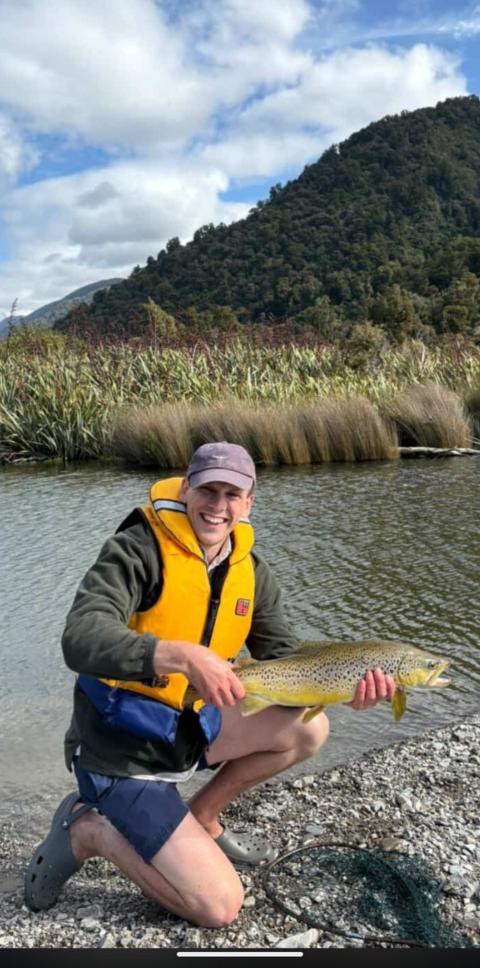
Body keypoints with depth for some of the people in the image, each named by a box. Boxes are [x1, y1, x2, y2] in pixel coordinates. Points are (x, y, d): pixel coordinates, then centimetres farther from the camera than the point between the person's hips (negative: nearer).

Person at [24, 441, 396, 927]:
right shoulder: (139, 549, -20)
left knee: (308, 728, 0)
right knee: (219, 906, -12)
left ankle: (200, 819, 13)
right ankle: (88, 831, 6)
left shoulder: (251, 571, 1)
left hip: (190, 726, 7)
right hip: (121, 749, -7)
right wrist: (184, 656, -48)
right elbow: (81, 641, -34)